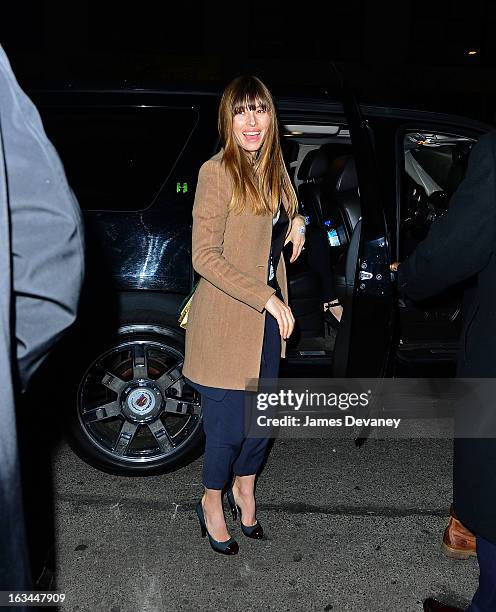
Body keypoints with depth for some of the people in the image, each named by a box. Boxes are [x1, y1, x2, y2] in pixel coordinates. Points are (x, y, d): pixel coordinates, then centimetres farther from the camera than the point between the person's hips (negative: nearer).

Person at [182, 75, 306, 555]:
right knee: (228, 424, 5)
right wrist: (267, 298, -22)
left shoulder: (272, 168, 9)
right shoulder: (217, 172, -15)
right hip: (227, 321, -7)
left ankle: (244, 489, 42)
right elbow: (205, 257, -19)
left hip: (268, 315, 7)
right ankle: (211, 504, 31)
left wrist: (295, 223, 3)